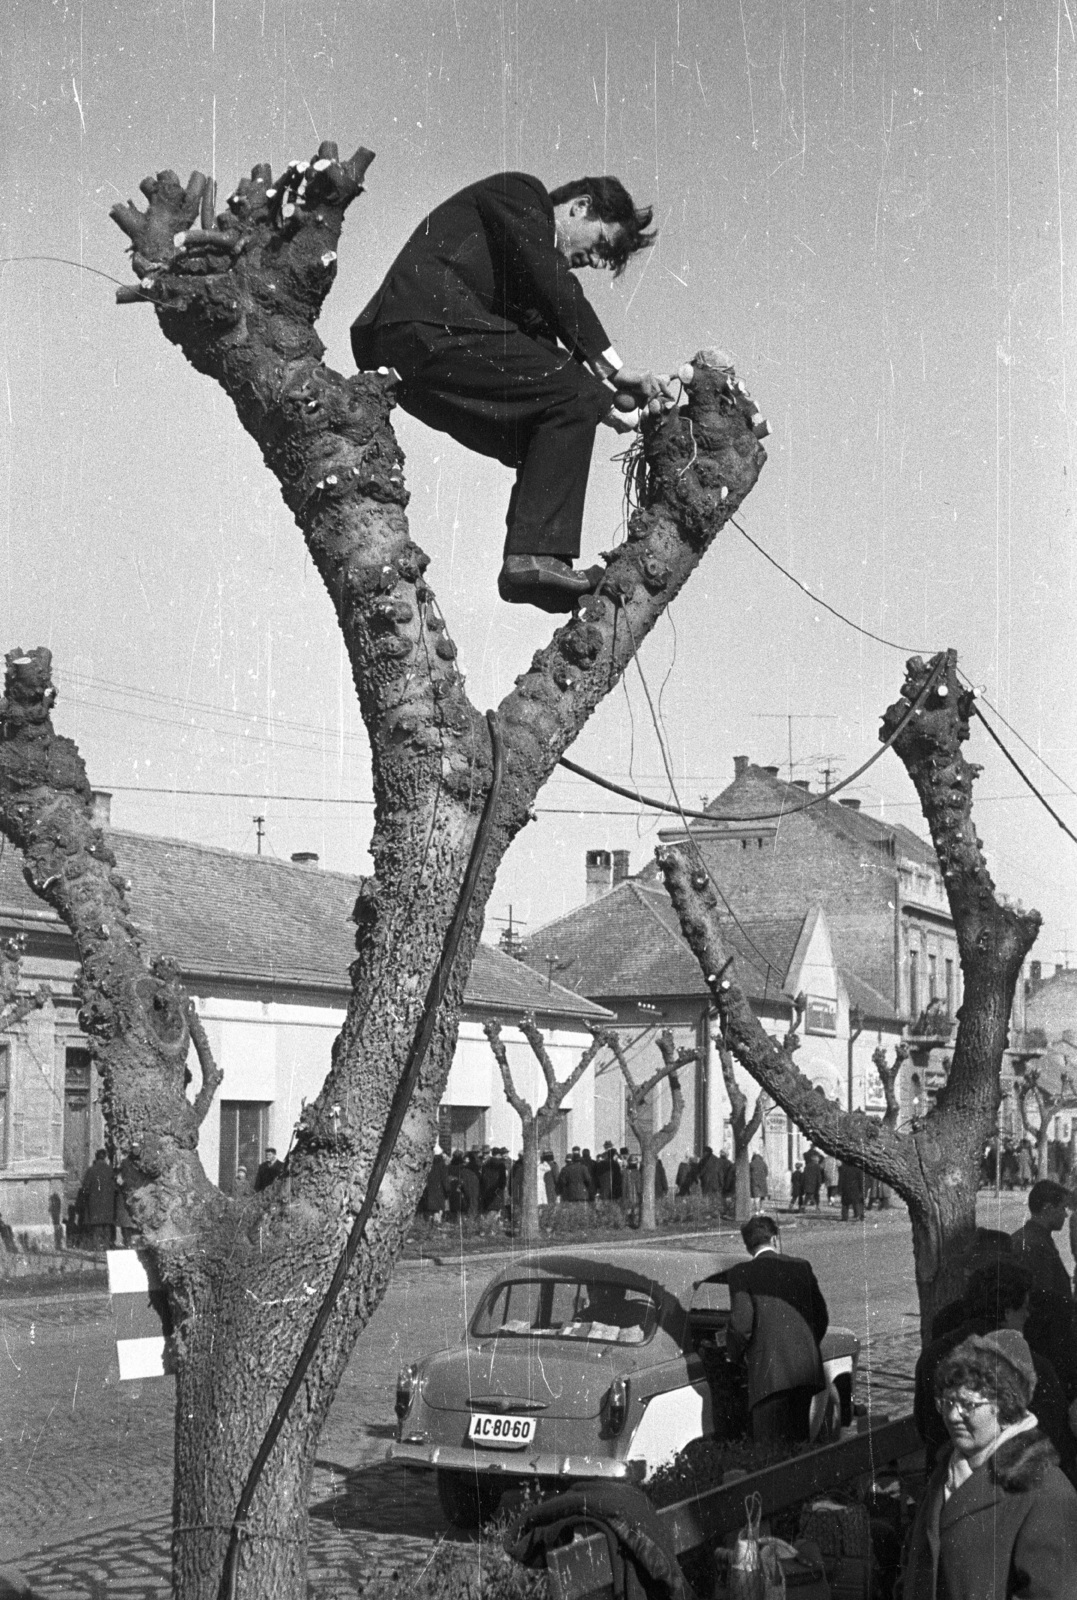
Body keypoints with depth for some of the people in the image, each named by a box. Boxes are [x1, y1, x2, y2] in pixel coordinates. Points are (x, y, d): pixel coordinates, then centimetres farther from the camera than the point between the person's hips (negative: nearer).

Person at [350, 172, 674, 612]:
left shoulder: (531, 262, 32)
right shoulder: (517, 192, 7)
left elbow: (539, 336, 24)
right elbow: (551, 283, -7)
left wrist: (600, 398, 9)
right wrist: (614, 369, -9)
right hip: (428, 328, -10)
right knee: (572, 397, -12)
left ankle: (525, 563, 1)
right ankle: (537, 556, -21)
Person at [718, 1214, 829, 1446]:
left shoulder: (741, 1273, -2)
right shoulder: (801, 1267, 12)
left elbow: (741, 1322, -11)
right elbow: (821, 1316, 14)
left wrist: (736, 1355, 6)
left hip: (769, 1370, -5)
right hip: (807, 1367, 5)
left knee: (771, 1445, -2)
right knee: (799, 1442, 17)